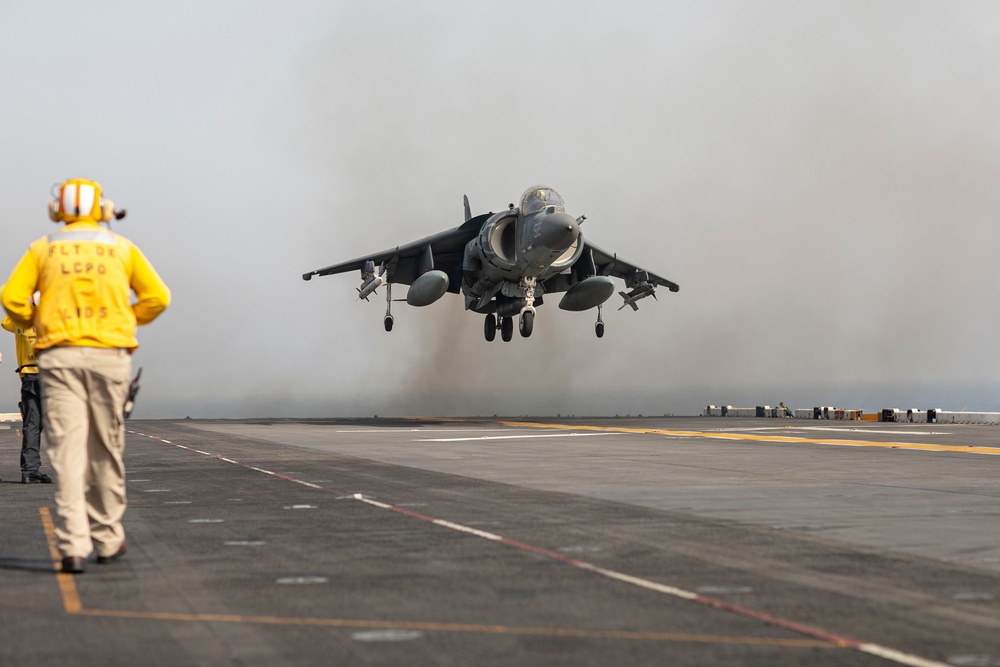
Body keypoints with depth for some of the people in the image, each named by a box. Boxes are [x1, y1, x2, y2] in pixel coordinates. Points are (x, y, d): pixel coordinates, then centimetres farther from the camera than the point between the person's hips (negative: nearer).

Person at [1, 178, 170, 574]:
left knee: (67, 450, -6)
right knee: (105, 449, 12)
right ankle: (107, 540, 20)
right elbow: (157, 297, 5)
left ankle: (74, 548, -15)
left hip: (59, 354, -1)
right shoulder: (122, 248, 11)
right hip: (109, 355, 1)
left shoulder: (43, 249, 10)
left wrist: (32, 323, 19)